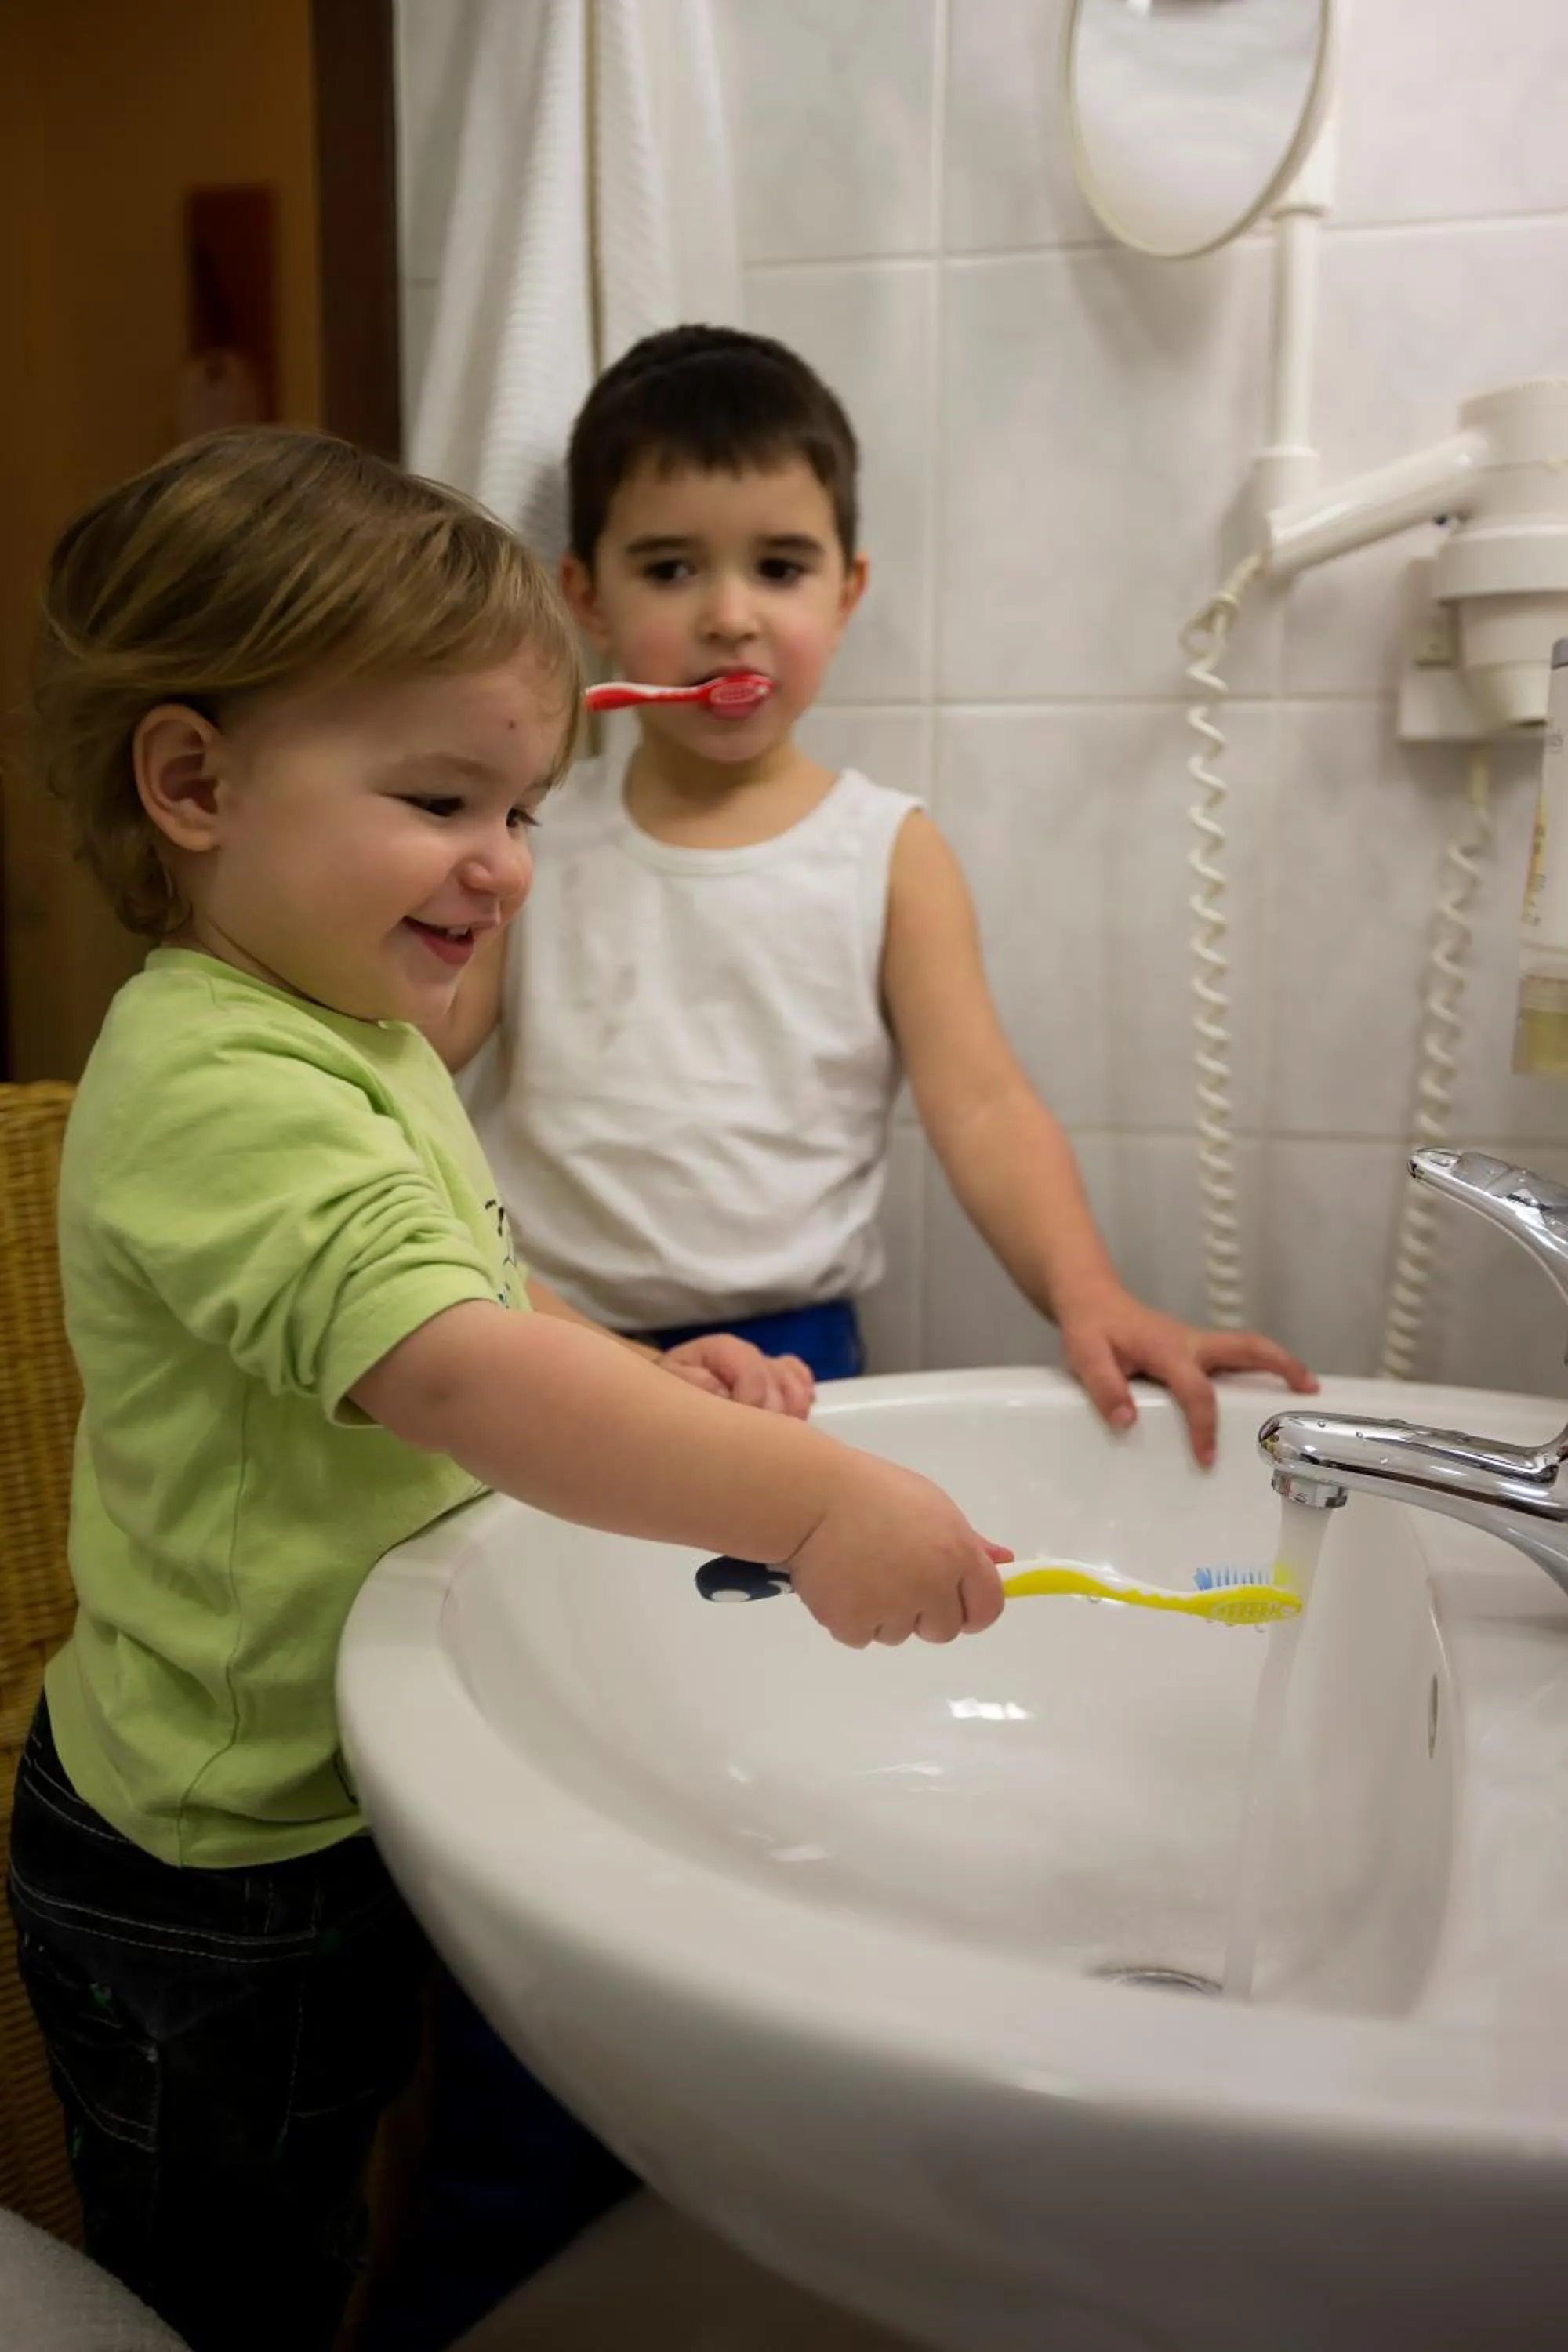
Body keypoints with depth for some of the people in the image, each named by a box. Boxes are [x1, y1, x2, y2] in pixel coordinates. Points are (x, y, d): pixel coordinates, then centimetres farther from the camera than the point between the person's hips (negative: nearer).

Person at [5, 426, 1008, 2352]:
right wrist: (806, 1502, -44)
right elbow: (458, 1376, -41)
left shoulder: (361, 1035, 5)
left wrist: (650, 1385, -3)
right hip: (216, 1890, -9)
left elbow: (475, 1306, 14)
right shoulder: (215, 1091, -29)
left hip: (339, 1803, 9)